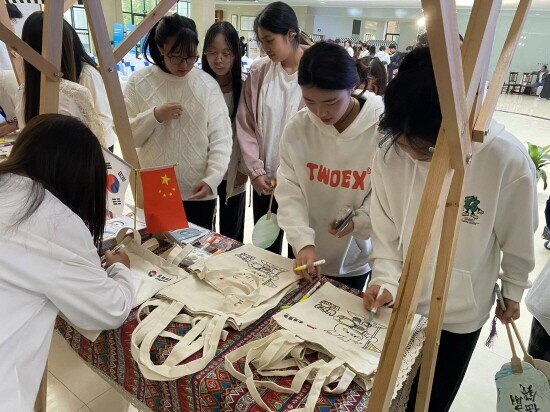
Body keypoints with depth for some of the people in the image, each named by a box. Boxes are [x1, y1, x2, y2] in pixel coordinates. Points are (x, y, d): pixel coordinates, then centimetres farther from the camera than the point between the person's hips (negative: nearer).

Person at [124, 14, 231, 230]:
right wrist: (155, 116, -16)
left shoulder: (207, 84, -1)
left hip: (199, 193, 0)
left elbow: (221, 138, -5)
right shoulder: (139, 82, 0)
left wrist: (212, 178, -18)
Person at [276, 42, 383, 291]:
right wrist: (303, 242, -25)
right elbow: (289, 191, -12)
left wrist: (358, 221, -25)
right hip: (306, 253, 2)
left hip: (356, 259, -2)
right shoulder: (296, 129, -12)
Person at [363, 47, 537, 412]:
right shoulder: (391, 152, -19)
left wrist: (513, 290, 4)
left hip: (460, 312, -2)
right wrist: (385, 279, -16)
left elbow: (517, 238, -9)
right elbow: (385, 227, -6)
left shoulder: (507, 160, -26)